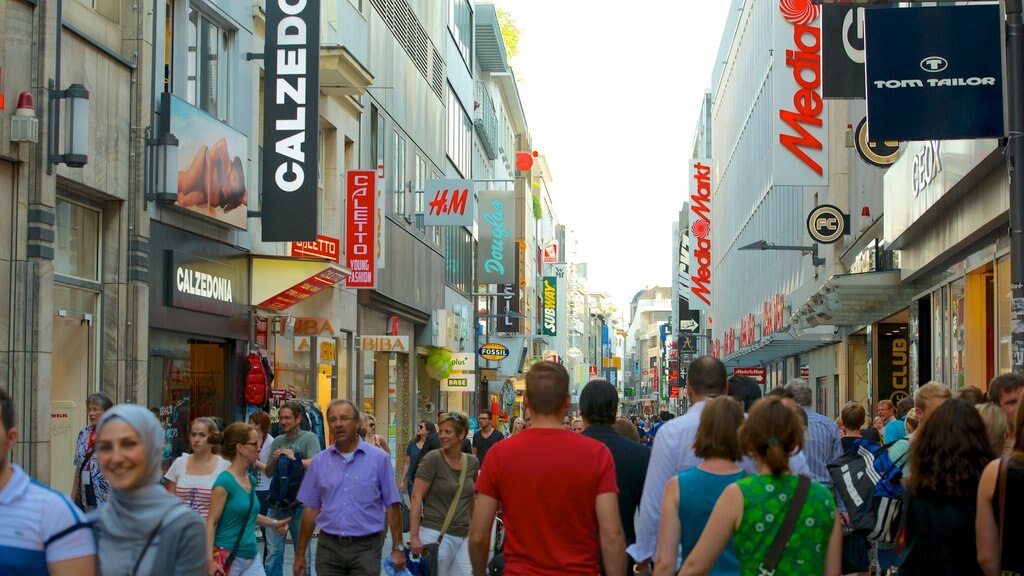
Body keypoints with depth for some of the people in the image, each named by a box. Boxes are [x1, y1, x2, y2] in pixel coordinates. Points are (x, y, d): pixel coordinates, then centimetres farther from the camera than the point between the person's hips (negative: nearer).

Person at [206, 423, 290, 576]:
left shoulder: (251, 480, 9)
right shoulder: (225, 481, -14)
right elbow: (211, 523, -16)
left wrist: (273, 523, 16)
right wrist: (210, 560, -23)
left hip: (252, 557, 7)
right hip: (228, 557, -7)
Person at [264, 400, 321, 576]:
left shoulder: (309, 438, -3)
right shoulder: (277, 441, 13)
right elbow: (269, 473, 16)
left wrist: (293, 459, -16)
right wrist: (274, 461, -2)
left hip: (299, 504, -4)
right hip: (277, 502, 4)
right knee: (273, 552, 3)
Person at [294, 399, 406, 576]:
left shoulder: (379, 459, -1)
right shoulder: (319, 462, 6)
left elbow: (391, 506, 0)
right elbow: (311, 509, 10)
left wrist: (398, 548, -3)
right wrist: (300, 553, 9)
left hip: (366, 547, -2)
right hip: (328, 546, 2)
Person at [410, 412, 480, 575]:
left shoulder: (472, 462, 6)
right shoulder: (433, 459, -8)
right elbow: (416, 498, -11)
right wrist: (414, 536, -16)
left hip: (463, 537, 5)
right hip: (436, 534, -5)